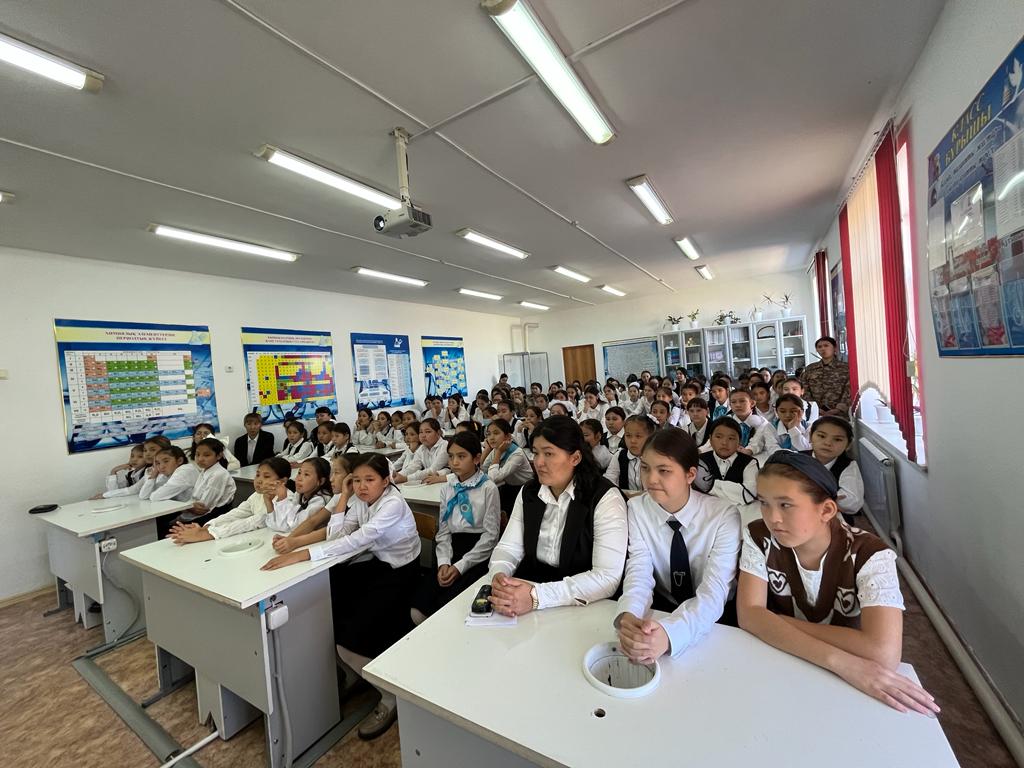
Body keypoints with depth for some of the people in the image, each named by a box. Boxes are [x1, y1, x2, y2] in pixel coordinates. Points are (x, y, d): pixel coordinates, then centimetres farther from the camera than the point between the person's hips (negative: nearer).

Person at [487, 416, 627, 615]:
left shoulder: (606, 498, -13)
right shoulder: (529, 492, 5)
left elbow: (608, 577, -19)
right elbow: (509, 547, 5)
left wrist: (537, 596, -28)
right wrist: (499, 575, -19)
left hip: (581, 607, -4)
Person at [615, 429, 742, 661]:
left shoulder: (724, 515, -17)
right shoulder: (637, 509, -10)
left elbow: (714, 591, -26)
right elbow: (639, 572, -18)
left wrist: (669, 632, -44)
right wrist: (628, 617, -40)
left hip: (715, 619, -2)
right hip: (662, 608, 3)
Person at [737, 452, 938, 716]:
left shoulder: (868, 555, -16)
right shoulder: (759, 537, -12)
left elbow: (885, 653, -27)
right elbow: (750, 616, -19)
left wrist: (777, 623, -21)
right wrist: (840, 662, -28)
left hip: (848, 683, 0)